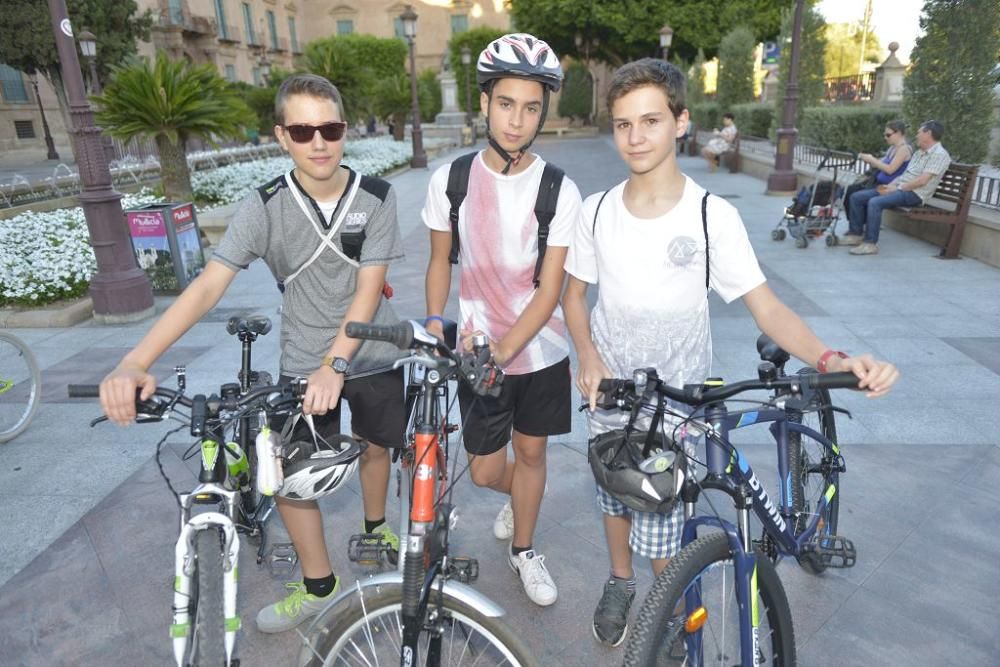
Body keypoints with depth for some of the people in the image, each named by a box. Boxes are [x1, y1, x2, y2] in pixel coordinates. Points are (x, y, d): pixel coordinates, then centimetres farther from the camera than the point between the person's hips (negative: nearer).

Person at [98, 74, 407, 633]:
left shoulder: (376, 197, -14)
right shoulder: (265, 206, -14)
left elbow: (369, 289, -18)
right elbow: (208, 286, -21)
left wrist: (336, 365, -29)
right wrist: (134, 363, -32)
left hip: (372, 356, 0)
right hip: (302, 365, 0)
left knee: (375, 443, 18)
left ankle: (375, 526, 50)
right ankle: (318, 585, 25)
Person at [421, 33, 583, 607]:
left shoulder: (560, 191, -13)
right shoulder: (451, 179, -7)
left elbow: (550, 288, -15)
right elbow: (441, 260, 3)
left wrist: (504, 348, -26)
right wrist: (434, 322, -13)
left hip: (540, 349, 0)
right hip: (478, 349, 1)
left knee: (531, 451, 15)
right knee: (485, 471, 7)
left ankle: (524, 549, 41)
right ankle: (520, 498, 46)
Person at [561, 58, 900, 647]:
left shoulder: (713, 215, -13)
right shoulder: (598, 210, -5)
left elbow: (767, 307, -14)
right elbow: (575, 293, 5)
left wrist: (831, 359, -30)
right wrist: (588, 356, -11)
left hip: (677, 400, -2)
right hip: (609, 393, 3)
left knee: (662, 521, 4)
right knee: (617, 498, 19)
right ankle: (620, 581, 48)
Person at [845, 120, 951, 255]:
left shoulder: (939, 154, -8)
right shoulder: (919, 152, 22)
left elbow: (922, 181, -18)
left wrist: (896, 188, -15)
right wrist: (890, 185, 1)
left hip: (913, 194, -9)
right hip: (900, 189, 9)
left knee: (875, 202, -33)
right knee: (857, 197, -3)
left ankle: (870, 243, -28)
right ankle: (856, 234, 0)